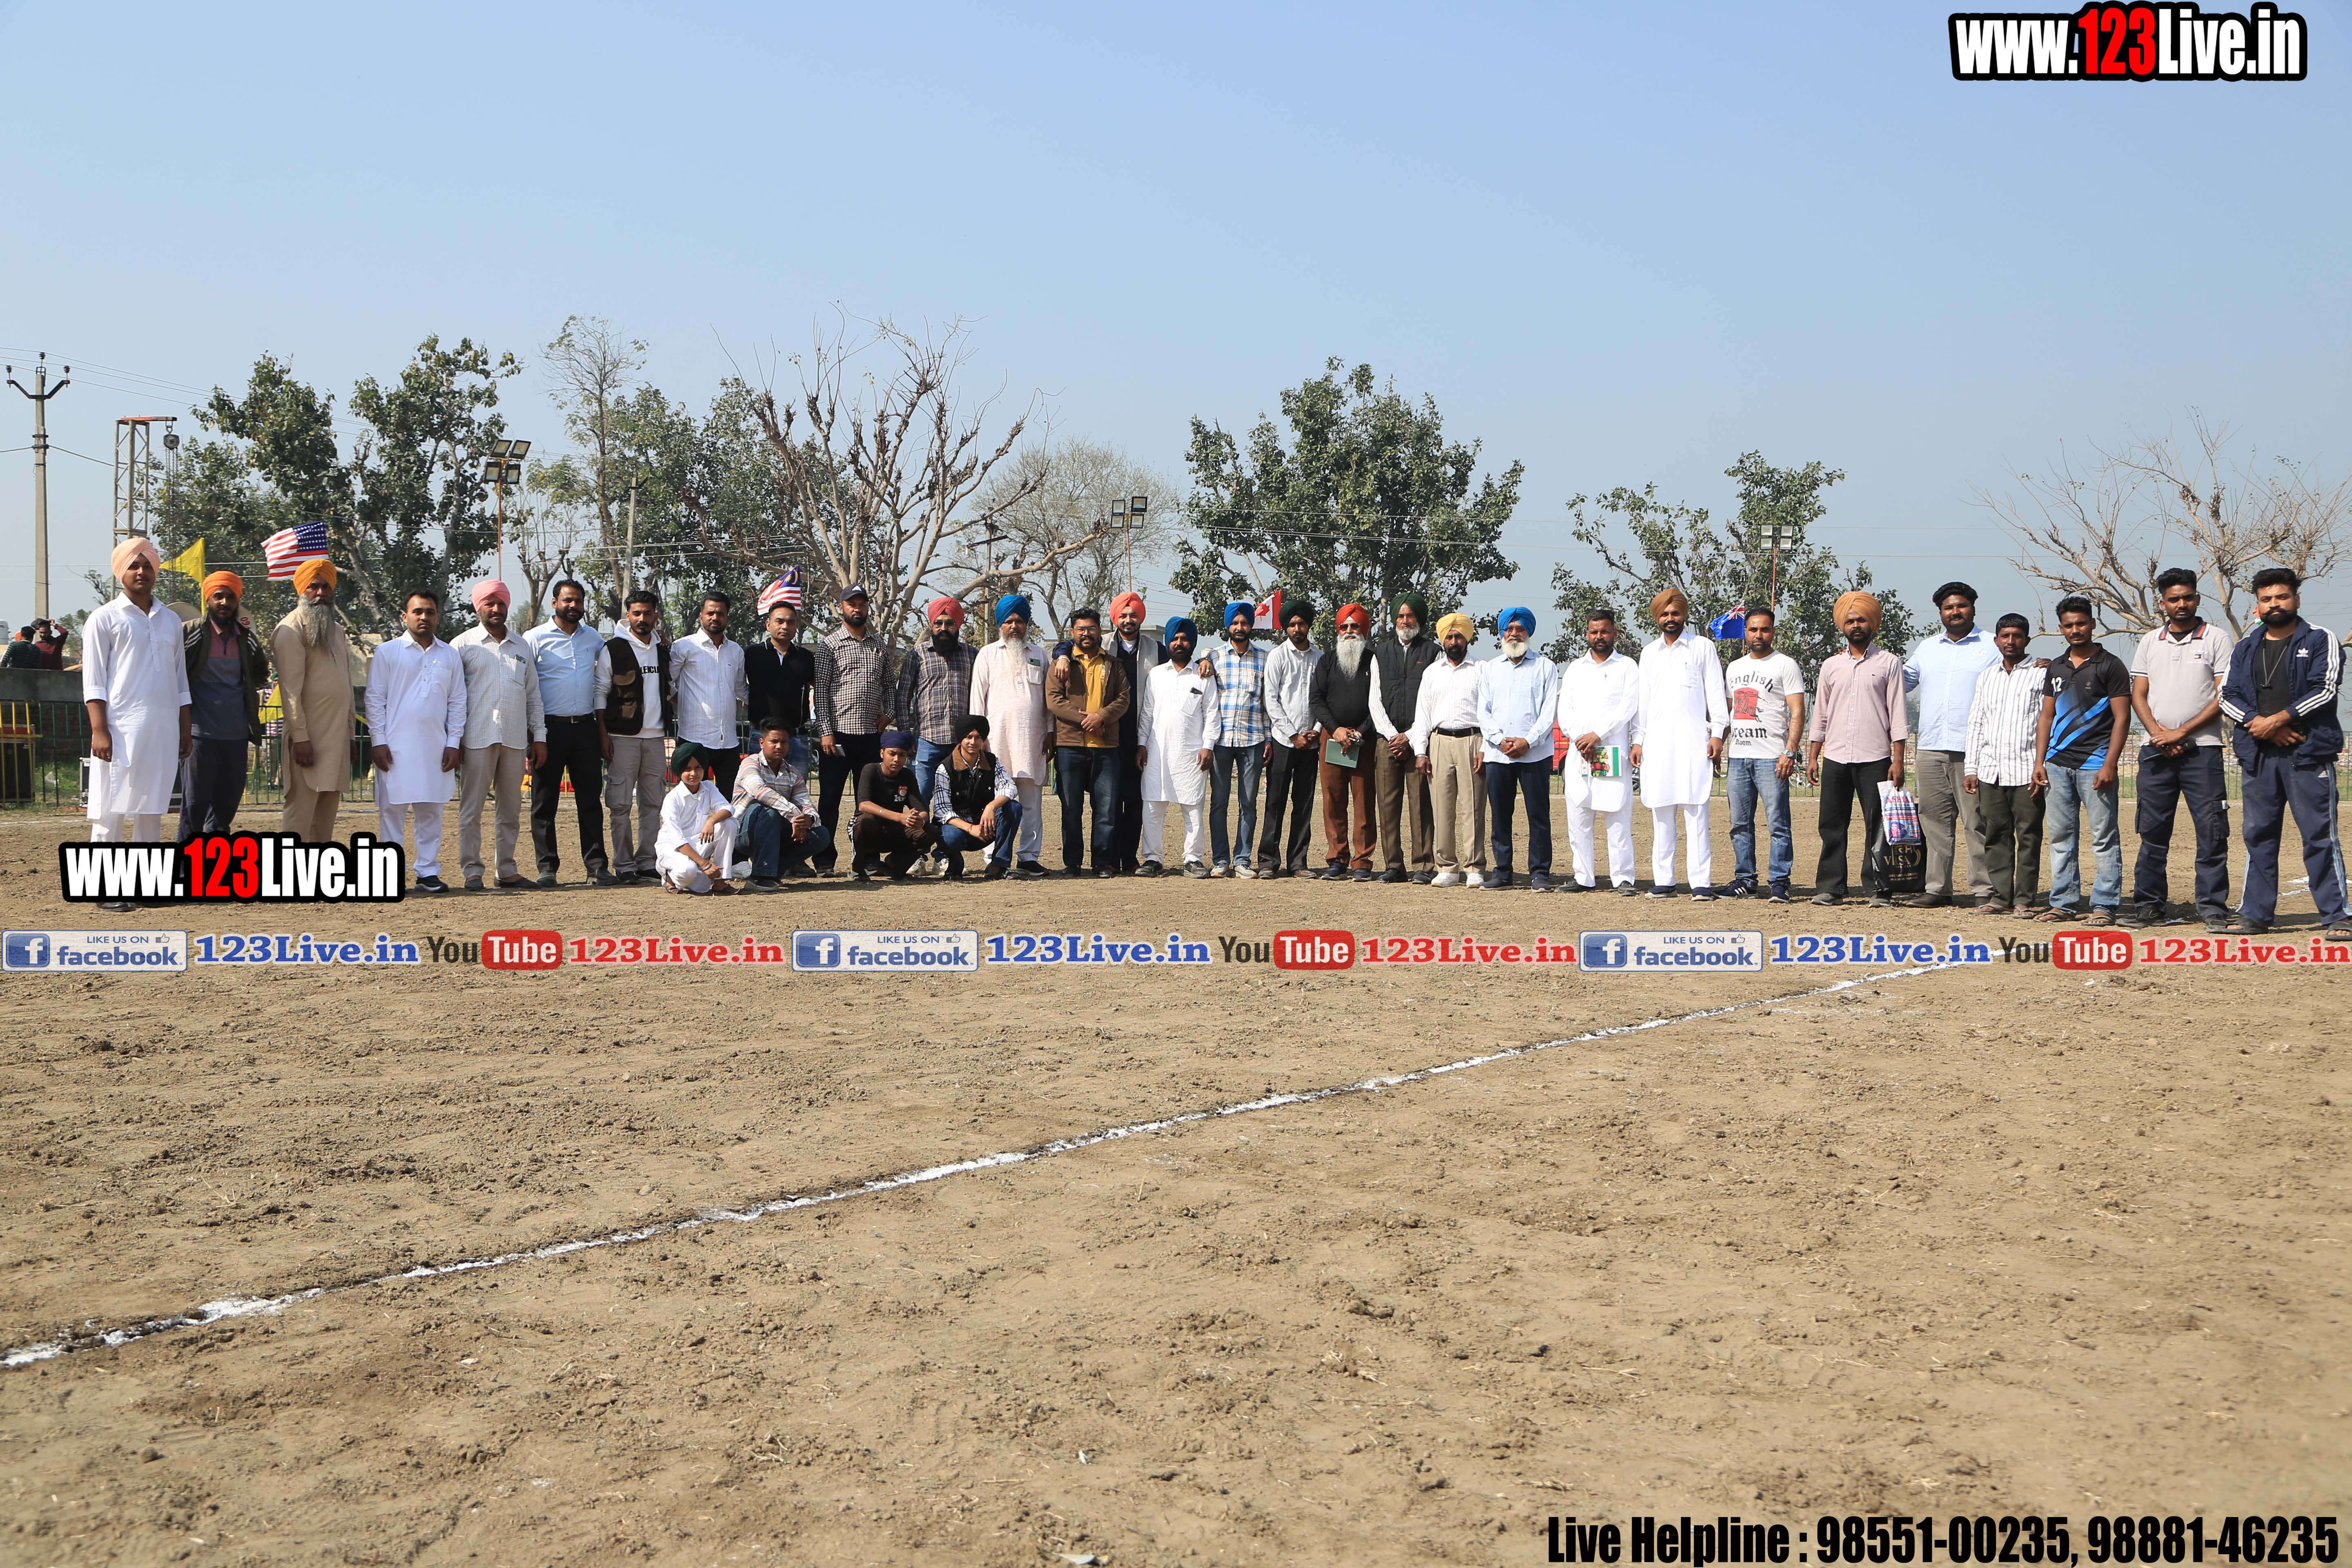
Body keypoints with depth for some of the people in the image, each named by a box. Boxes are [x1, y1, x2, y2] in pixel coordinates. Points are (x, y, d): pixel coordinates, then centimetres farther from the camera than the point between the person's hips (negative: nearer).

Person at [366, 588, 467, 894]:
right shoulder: (388, 652, 3)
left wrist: (453, 743, 5)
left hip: (436, 748, 3)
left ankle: (428, 871, 10)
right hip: (396, 746, -3)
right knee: (392, 809, -2)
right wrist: (378, 742, -5)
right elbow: (375, 699, 2)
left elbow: (457, 702, 13)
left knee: (431, 810, 4)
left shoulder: (450, 655, 12)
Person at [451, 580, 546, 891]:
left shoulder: (521, 647, 17)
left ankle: (507, 871, 14)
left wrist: (539, 737, 11)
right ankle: (472, 872, 2)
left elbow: (533, 695, 18)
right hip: (477, 739, -4)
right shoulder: (463, 645, 4)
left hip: (515, 740, 4)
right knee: (471, 808, -3)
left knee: (511, 809, 8)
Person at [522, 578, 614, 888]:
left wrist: (603, 732, 10)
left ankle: (596, 865, 4)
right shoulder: (535, 639, 0)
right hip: (550, 726, -3)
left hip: (586, 726, 3)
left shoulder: (594, 639, 13)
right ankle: (547, 867, 5)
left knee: (590, 798, 2)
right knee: (545, 801, 1)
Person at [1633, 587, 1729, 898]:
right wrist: (1638, 740, 13)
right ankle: (1663, 880, 5)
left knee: (1696, 812, -10)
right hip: (1657, 742, 4)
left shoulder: (1703, 647, 7)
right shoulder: (1650, 653, 18)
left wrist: (1717, 733, -5)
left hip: (1693, 742, -4)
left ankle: (1701, 882, -12)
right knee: (1661, 813, 2)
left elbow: (1715, 692, 4)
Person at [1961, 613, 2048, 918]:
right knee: (1996, 836, 5)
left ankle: (2024, 900, 0)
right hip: (1990, 770, 4)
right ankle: (2000, 896, 10)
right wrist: (1970, 769, 11)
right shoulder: (1986, 678, 18)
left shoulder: (2040, 674, 3)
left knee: (2028, 836, -3)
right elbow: (1976, 724, 18)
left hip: (2026, 770, -4)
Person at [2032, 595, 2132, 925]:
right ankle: (2064, 903, 15)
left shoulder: (2110, 666, -1)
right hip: (2057, 764, 6)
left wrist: (2109, 765, -13)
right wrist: (2039, 761, 8)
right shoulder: (2056, 669, 16)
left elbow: (2122, 718, -5)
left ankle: (2104, 906, -3)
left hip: (2094, 763, -6)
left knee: (2104, 838, -5)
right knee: (2061, 837, 8)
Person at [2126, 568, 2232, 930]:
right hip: (2156, 750, 4)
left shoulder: (2215, 639, 2)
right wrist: (2159, 734, -6)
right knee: (2152, 831, 6)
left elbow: (2224, 696, -5)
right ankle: (2148, 906, 11)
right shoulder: (2150, 643, 13)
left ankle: (2213, 908, -1)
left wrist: (2182, 732, -11)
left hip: (2201, 749, -3)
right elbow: (2139, 695, 11)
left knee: (2211, 831, -5)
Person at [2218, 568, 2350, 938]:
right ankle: (2255, 914, 14)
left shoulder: (2320, 640, 4)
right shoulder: (2245, 648, 16)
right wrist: (2260, 724, -9)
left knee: (2320, 837, -6)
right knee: (2258, 837, 8)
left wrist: (2279, 719, -14)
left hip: (2308, 754, -4)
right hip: (2257, 755, 5)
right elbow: (2228, 696, 8)